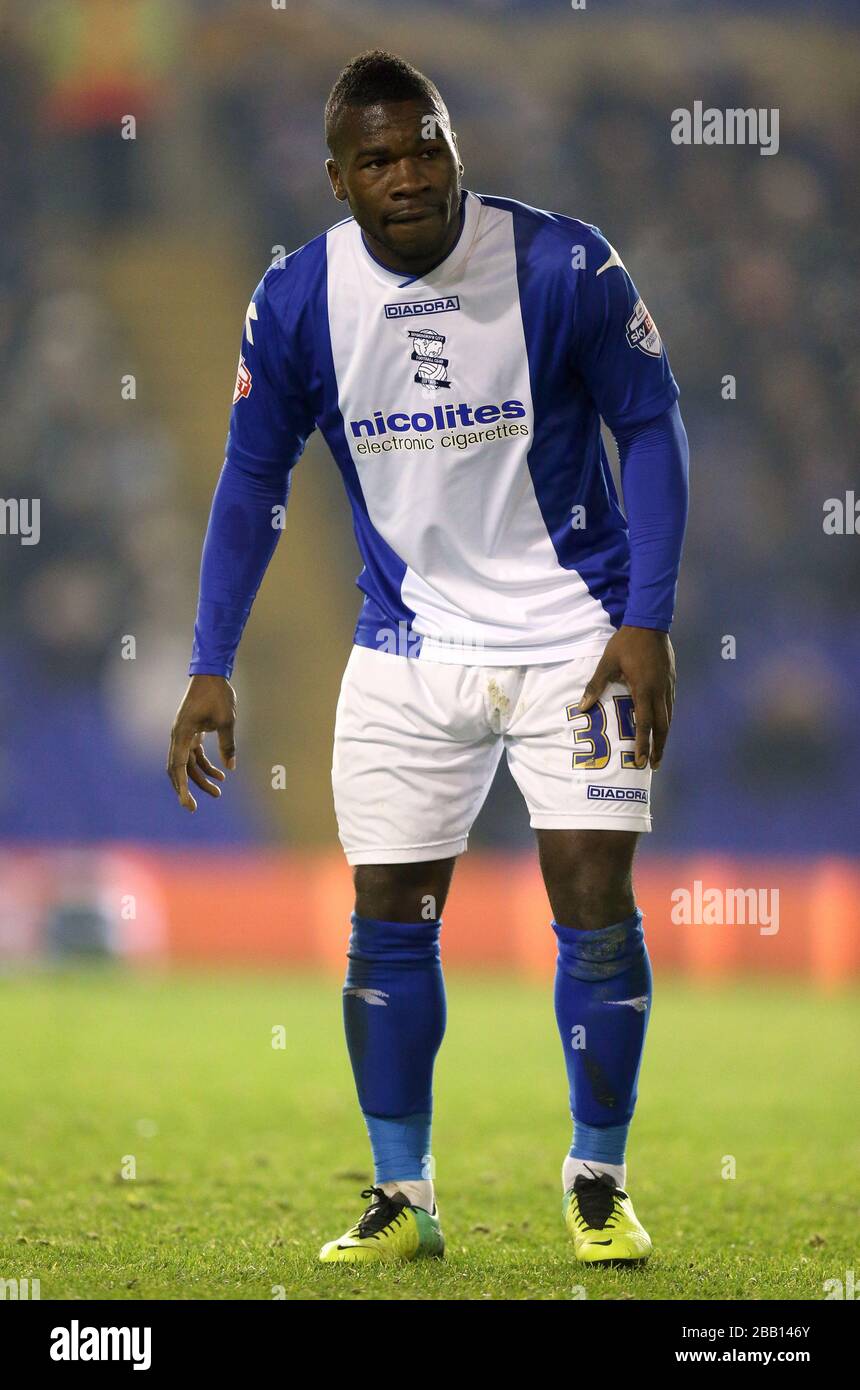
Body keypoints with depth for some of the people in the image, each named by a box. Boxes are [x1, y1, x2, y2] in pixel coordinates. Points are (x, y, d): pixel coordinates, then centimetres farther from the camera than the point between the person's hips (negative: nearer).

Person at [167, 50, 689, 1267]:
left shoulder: (563, 265, -16)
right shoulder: (297, 301, -8)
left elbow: (651, 426, -6)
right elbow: (252, 481, 3)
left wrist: (646, 622, -13)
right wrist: (211, 670, -1)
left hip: (574, 637, -2)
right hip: (407, 650, 2)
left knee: (597, 907, -6)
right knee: (388, 920, 1)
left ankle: (599, 1183, 10)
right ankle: (403, 1199, 12)